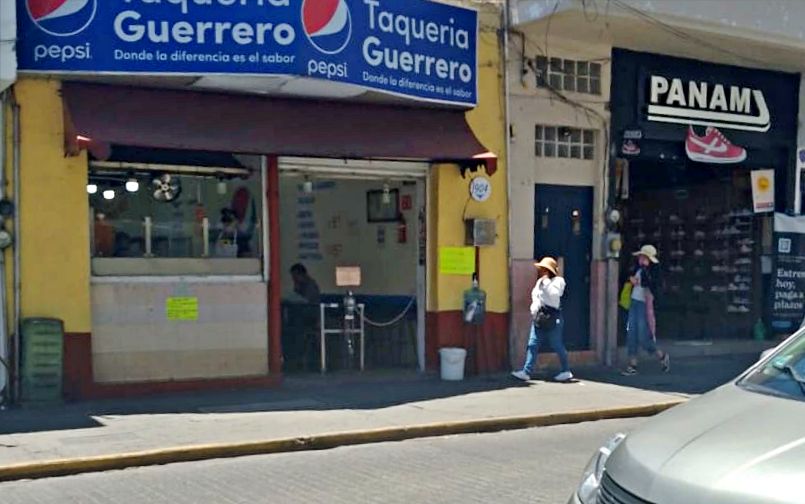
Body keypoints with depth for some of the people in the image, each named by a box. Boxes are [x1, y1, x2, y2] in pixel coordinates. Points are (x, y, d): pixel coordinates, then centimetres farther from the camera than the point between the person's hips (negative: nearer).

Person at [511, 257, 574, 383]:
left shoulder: (557, 281, -6)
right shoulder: (540, 282, 16)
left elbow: (554, 295, -24)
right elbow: (535, 297, 25)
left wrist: (546, 282, -18)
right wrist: (534, 310, 10)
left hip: (552, 318, -7)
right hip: (539, 318, 7)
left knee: (557, 346, 1)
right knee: (533, 345, 1)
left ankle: (566, 372, 15)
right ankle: (527, 372, -1)